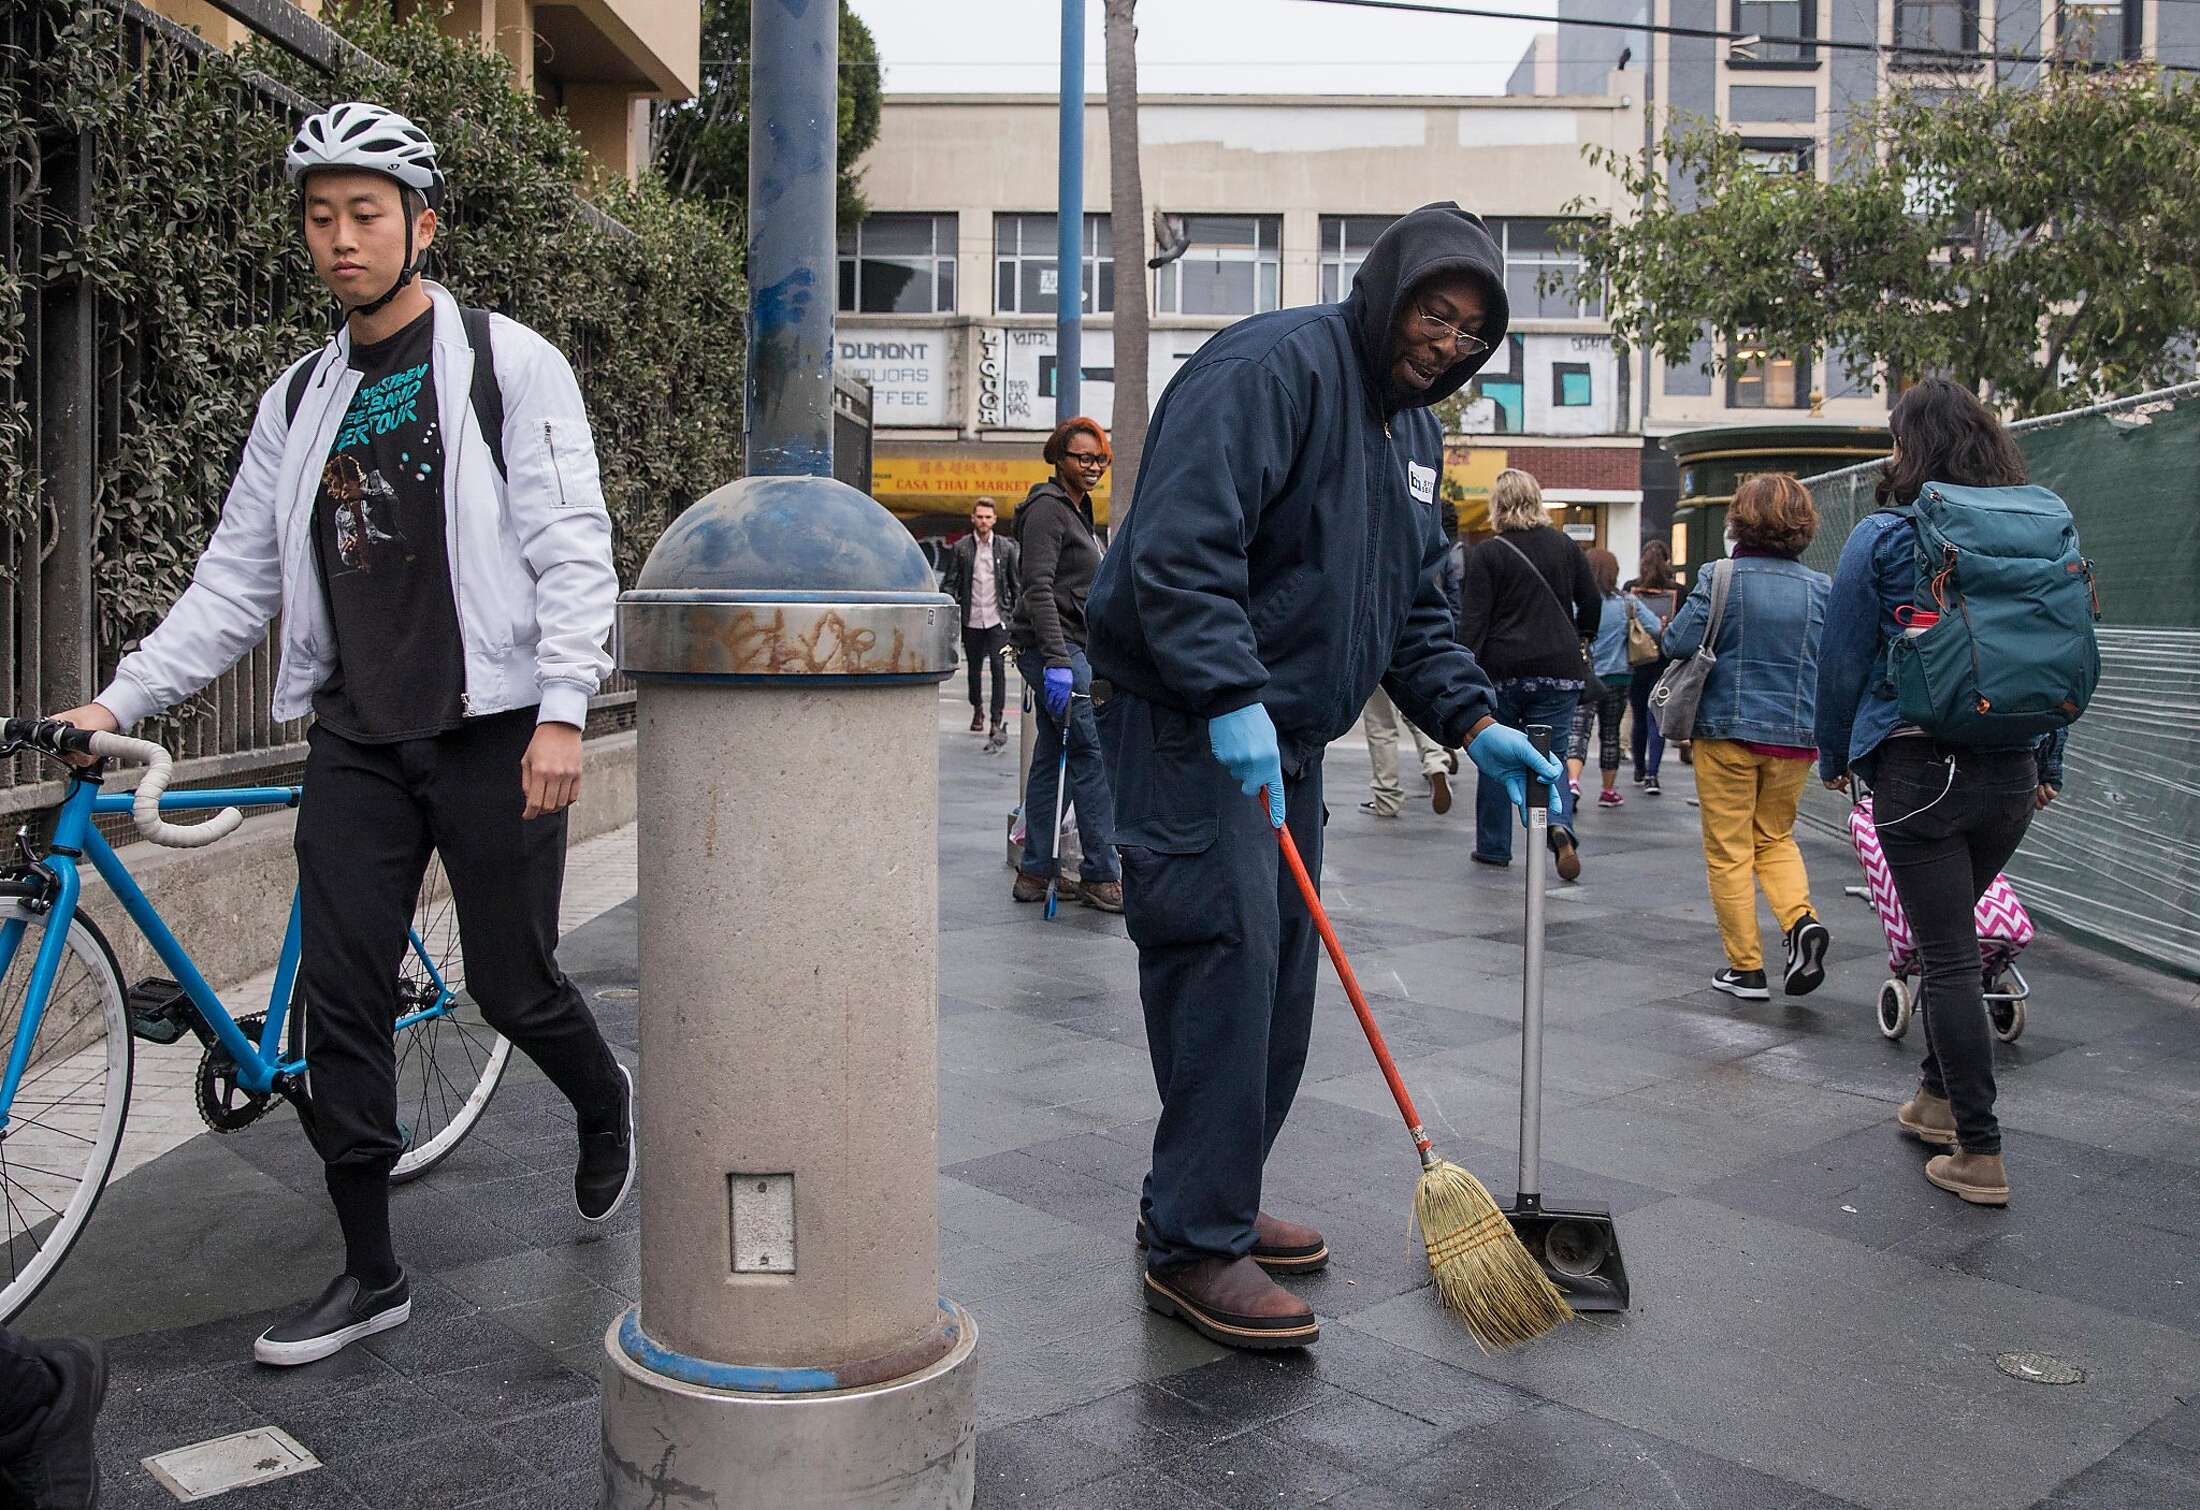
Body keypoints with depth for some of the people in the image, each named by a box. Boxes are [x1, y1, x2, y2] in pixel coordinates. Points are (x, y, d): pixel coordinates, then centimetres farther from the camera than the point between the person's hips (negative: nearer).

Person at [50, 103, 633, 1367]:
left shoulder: (510, 363, -2)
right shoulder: (302, 398, 12)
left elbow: (571, 546, -9)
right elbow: (236, 577, 14)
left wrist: (561, 712, -18)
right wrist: (122, 699, 5)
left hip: (491, 730, -5)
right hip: (358, 740, 5)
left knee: (514, 985, 3)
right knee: (339, 1001, 2)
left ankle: (607, 1107, 37)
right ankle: (371, 1274, 15)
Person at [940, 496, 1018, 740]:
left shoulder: (1006, 547, 5)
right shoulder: (960, 548, 4)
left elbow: (1015, 583, 9)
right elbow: (950, 583, 3)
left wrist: (1017, 614, 6)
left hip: (997, 619, -1)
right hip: (971, 620, 1)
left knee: (998, 668, -11)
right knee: (974, 669, 13)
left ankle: (997, 720, -9)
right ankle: (977, 709, 35)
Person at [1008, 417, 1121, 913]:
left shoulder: (1078, 509, 20)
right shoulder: (1048, 507, -11)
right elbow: (1039, 589, -20)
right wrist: (1057, 662, -27)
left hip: (1070, 648, 10)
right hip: (1053, 648, -10)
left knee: (1052, 757, 10)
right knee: (1095, 754, -9)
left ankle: (1035, 873, 15)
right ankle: (1101, 877, -3)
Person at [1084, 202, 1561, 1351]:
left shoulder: (1412, 428, 18)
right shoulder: (1268, 369, -14)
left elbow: (1415, 608, 20)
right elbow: (1179, 548, -25)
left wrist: (1472, 723, 7)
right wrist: (1230, 700, -32)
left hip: (1284, 737, 10)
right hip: (1189, 726, -10)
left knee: (1277, 977, 12)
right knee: (1223, 963, -12)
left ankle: (1210, 1203, 26)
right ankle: (1194, 1246, -2)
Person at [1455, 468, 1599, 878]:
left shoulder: (1486, 554, -5)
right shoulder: (1565, 547, 6)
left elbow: (1473, 620, -10)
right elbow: (1593, 604, 12)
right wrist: (1577, 641, 30)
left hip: (1502, 669, -2)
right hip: (1558, 669, 2)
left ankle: (1493, 846, 18)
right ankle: (1560, 825, -20)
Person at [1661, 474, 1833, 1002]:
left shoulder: (1720, 577, -11)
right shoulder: (1819, 587, -1)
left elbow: (1679, 643, -14)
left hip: (1727, 729, -3)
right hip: (1795, 735, 3)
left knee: (1729, 851, 7)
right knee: (1775, 838, 21)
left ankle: (1746, 968, 9)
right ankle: (1801, 919, -5)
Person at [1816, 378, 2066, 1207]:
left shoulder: (1883, 539, -7)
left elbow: (1844, 661, -3)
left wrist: (1835, 754, 10)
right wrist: (2048, 764, 22)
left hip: (1918, 766, -5)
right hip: (2012, 772, 5)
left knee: (1949, 956, -1)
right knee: (1952, 937, 22)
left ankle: (1979, 1154, 1)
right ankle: (1939, 1098, 34)